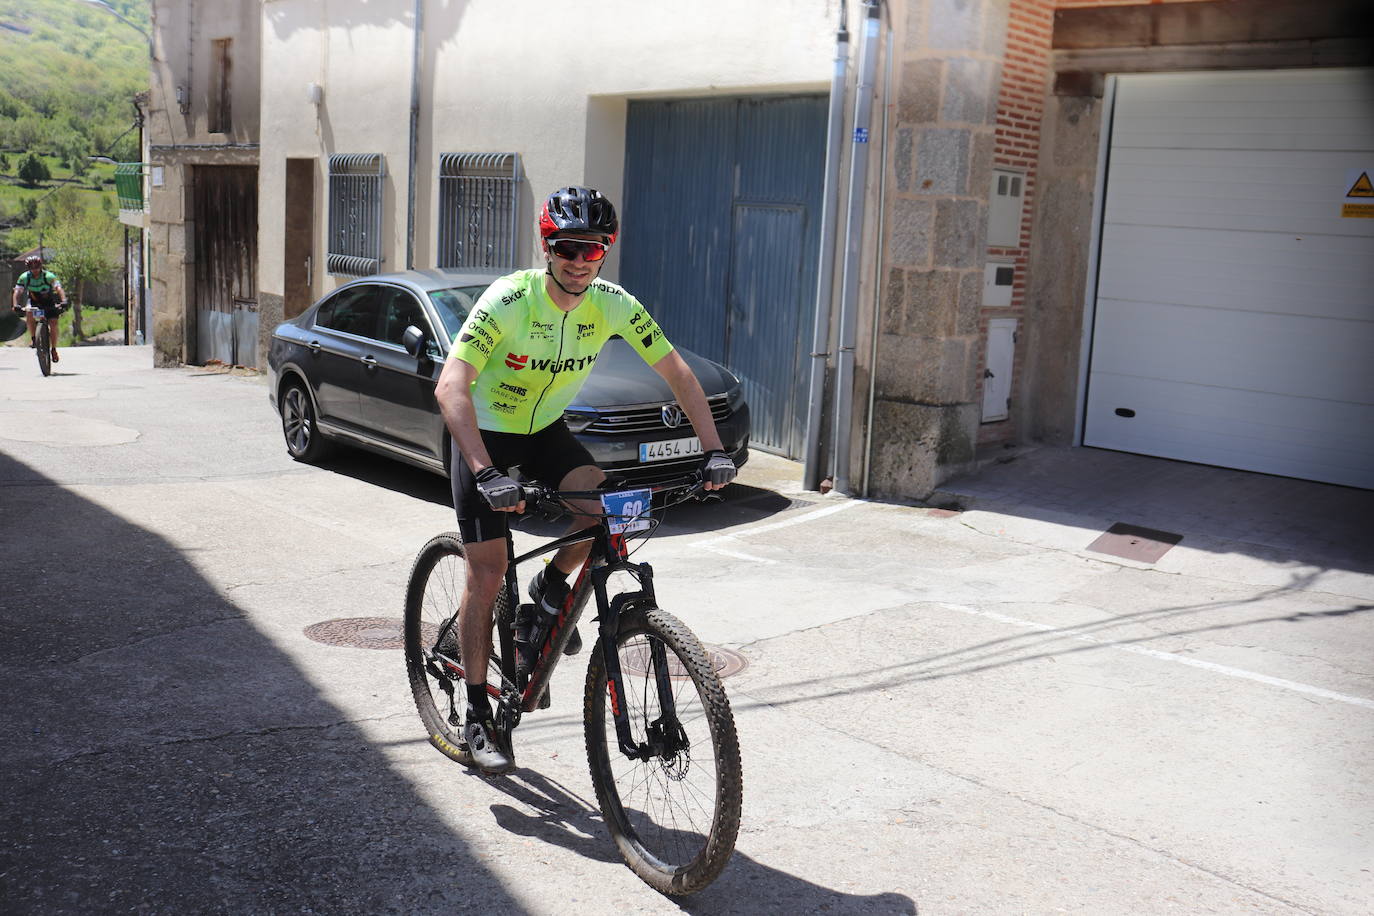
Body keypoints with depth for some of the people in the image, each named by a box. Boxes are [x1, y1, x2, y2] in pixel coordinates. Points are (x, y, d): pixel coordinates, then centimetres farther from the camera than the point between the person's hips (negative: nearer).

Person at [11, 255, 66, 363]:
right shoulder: (24, 277, -16)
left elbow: (59, 288, -32)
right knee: (29, 314, -30)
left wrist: (63, 300, -50)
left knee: (53, 324, -16)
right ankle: (33, 338, -11)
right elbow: (17, 291, -21)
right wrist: (15, 304, -39)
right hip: (34, 301, 1)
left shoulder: (49, 276, -22)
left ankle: (54, 349, 0)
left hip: (49, 302, -1)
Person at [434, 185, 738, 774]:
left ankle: (551, 591, 7)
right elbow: (451, 385, -37)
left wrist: (713, 450, -21)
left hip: (546, 431, 4)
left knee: (605, 508, -25)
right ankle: (478, 720, 9)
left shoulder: (612, 305, -16)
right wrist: (486, 474, -48)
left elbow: (676, 373, -10)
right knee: (487, 576, -6)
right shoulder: (509, 299, -28)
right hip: (485, 435, -3)